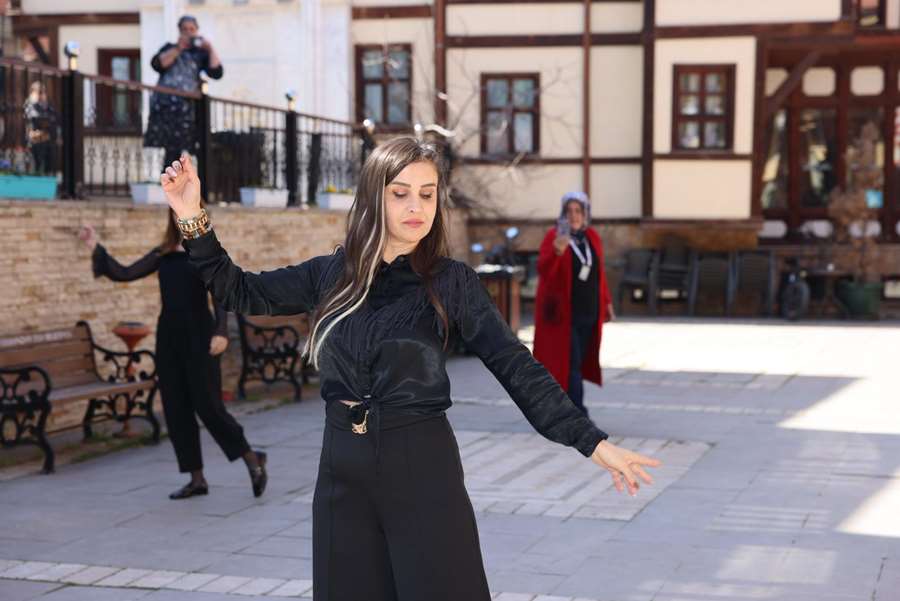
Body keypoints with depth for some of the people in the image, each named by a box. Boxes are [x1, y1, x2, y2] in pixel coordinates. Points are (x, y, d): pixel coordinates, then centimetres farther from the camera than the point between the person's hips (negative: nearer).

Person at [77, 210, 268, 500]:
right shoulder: (163, 254, 11)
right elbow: (123, 274, 11)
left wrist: (221, 332, -25)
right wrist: (96, 247, 3)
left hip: (199, 336, -6)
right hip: (169, 336, 6)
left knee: (208, 405, -8)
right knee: (176, 409, 5)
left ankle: (253, 460, 10)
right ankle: (197, 479, 13)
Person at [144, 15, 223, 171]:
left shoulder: (200, 53, 15)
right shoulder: (170, 48, 21)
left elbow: (216, 73, 0)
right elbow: (157, 64, 0)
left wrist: (210, 49, -4)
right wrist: (178, 49, -5)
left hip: (185, 110, -1)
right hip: (162, 106, 1)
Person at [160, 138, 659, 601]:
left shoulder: (451, 282, -4)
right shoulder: (331, 274, 4)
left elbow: (516, 367, -6)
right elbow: (240, 292, 12)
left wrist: (591, 442, -11)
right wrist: (193, 220, 2)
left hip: (423, 467, -3)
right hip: (343, 467, 3)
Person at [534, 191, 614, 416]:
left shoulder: (592, 237, 8)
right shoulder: (554, 236, -9)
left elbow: (599, 272, 17)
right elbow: (543, 270, -22)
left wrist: (606, 301, 16)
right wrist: (557, 251, -40)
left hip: (588, 313, 6)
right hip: (562, 314, -6)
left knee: (578, 363, 10)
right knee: (570, 363, -9)